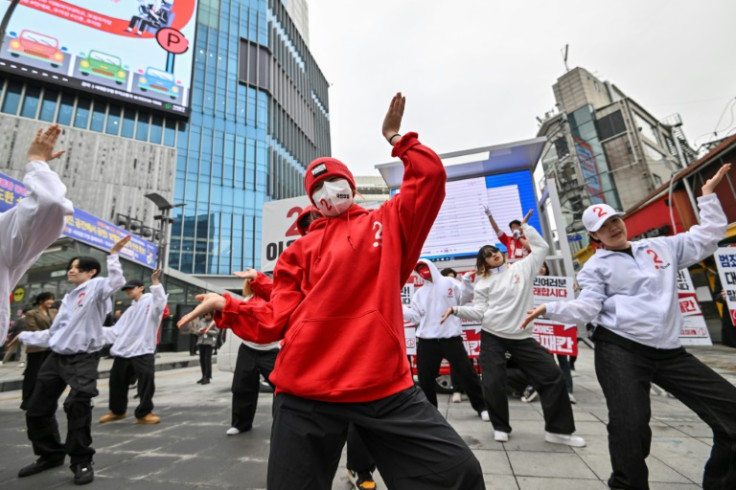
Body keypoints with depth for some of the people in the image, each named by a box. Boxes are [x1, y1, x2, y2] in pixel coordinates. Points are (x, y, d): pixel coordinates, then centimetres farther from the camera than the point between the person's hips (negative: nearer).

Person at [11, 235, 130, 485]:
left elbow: (116, 281, -31)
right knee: (37, 409, 14)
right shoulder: (68, 298, 19)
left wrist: (113, 254, -33)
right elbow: (54, 332, 25)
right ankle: (50, 455, 34)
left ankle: (82, 462, 3)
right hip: (56, 358, 9)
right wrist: (24, 336, 30)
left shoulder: (96, 287, -6)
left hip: (83, 359, -9)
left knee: (77, 408, -14)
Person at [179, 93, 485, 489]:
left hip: (386, 387, 0)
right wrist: (227, 306, -5)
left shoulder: (388, 222, 12)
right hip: (306, 393, 2)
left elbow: (430, 175, 4)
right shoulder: (300, 250, 12)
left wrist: (395, 137, 11)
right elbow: (278, 319, 7)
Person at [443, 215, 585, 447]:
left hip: (522, 336, 2)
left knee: (552, 375, 0)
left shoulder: (523, 268, 8)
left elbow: (542, 247, 12)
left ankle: (558, 430, 16)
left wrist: (525, 227, 10)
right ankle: (500, 427, 22)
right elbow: (479, 312, -1)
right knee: (493, 384, -3)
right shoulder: (483, 283, 4)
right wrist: (456, 309, -14)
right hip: (492, 337, -1)